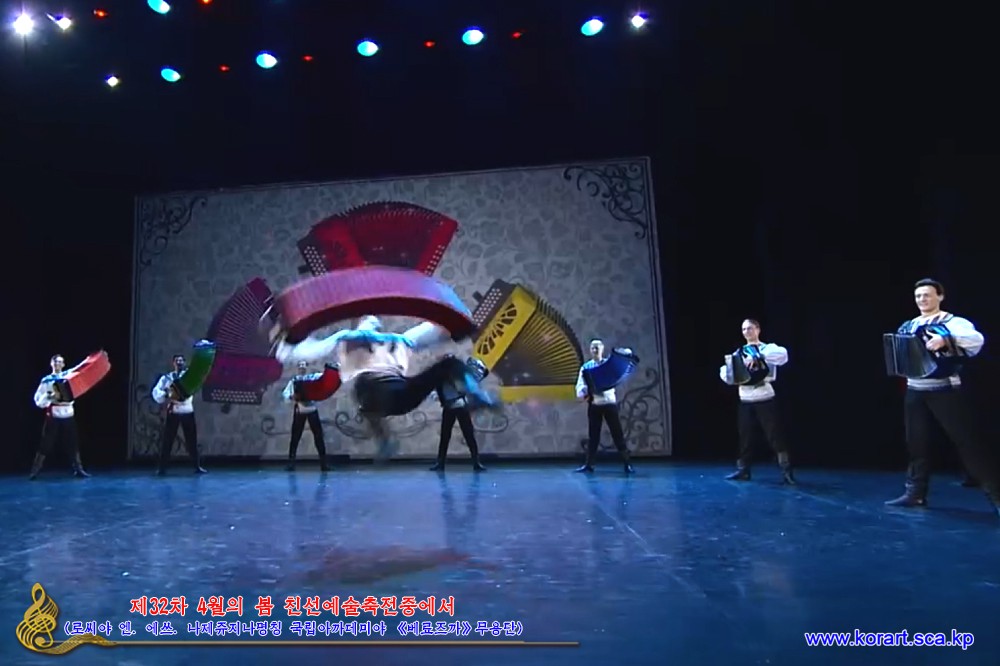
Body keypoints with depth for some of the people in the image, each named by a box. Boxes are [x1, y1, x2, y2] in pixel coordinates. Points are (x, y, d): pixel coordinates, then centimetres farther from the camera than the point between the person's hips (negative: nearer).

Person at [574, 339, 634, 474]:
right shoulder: (586, 367, 7)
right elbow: (579, 388, 1)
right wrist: (585, 391, -22)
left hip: (610, 403, -1)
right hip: (594, 405, 1)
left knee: (617, 433, 0)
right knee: (593, 434, 6)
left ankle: (627, 463, 4)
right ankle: (588, 463, 12)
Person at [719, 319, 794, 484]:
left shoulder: (767, 348, -1)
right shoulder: (738, 354, 12)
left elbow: (782, 354, -26)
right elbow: (729, 378, 9)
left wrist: (758, 357, -35)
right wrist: (726, 370, -14)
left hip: (765, 400, -4)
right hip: (745, 401, 4)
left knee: (775, 435, -4)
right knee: (745, 436, 8)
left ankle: (786, 471, 2)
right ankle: (743, 470, 16)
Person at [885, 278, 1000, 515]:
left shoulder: (953, 322, -6)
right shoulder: (907, 327, 12)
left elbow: (977, 340, -26)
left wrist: (945, 340, -40)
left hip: (945, 391, -5)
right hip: (914, 391, 5)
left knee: (968, 441, -4)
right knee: (917, 443, 8)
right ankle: (915, 493, 15)